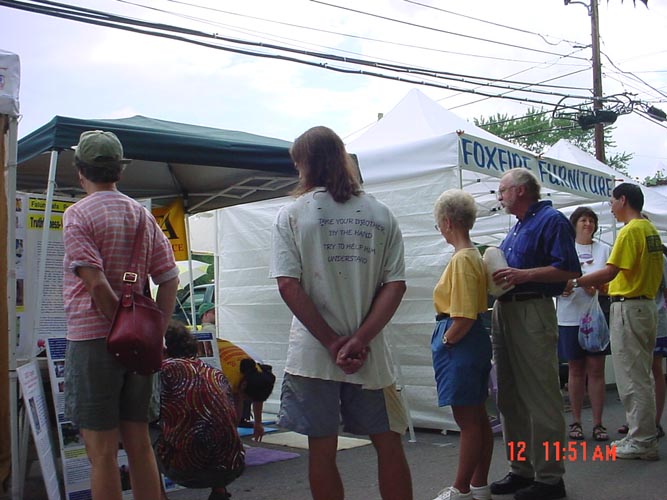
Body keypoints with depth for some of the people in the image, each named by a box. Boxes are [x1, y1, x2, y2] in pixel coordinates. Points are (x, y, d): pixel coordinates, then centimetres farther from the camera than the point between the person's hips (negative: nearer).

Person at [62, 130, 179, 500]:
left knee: (101, 451, 2)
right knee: (139, 444, 14)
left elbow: (96, 283, -18)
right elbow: (170, 279, 5)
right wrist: (155, 334, 4)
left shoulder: (78, 215, -7)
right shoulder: (143, 215, 10)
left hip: (92, 338, -5)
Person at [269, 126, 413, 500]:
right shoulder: (381, 214, 5)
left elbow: (289, 287, -11)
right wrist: (359, 340, -8)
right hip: (370, 354, 2)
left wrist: (333, 343, -9)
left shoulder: (292, 215, -2)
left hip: (313, 354, -2)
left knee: (322, 450, 9)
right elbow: (396, 284, -3)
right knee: (389, 445, 13)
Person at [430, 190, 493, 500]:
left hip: (460, 344, -10)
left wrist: (446, 340, -11)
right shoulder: (474, 255, 12)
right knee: (478, 418, 15)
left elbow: (465, 317, -23)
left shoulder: (462, 259, -18)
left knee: (468, 421, 0)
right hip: (474, 341, 10)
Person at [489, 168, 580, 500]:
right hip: (504, 310, 10)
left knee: (541, 399, -5)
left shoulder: (551, 220, -6)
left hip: (533, 313, -10)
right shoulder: (518, 227, 22)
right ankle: (521, 469, 21)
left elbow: (570, 270, -14)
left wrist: (523, 275, -21)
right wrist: (499, 274, 8)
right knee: (510, 399, 12)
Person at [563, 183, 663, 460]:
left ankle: (642, 442, 2)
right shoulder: (650, 229, 14)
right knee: (641, 375, 15)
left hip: (628, 308, -10)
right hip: (646, 304, 10)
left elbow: (610, 271, -23)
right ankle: (642, 435, 23)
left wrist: (575, 283, -17)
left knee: (632, 378, -3)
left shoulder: (630, 231, -15)